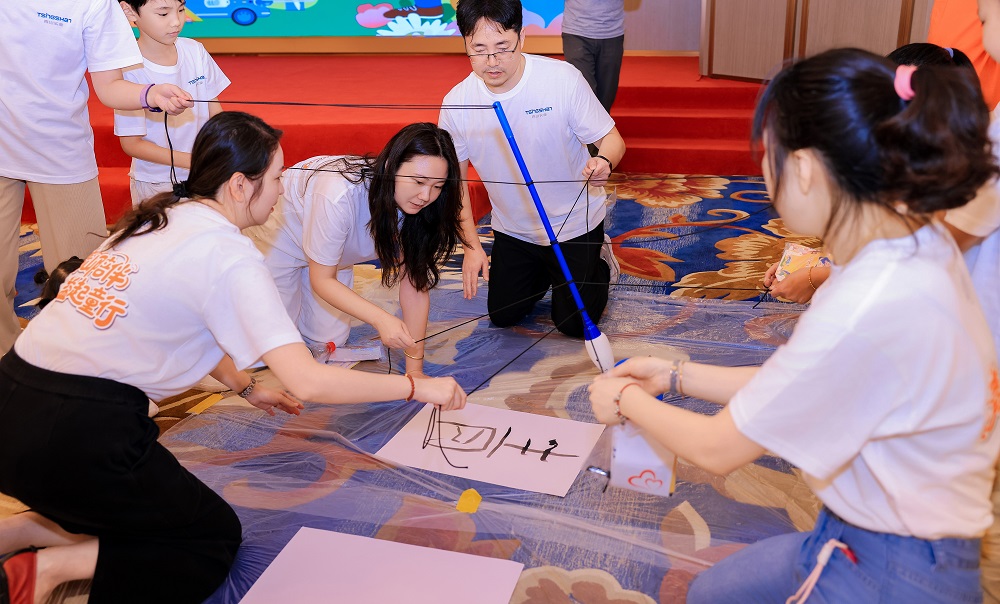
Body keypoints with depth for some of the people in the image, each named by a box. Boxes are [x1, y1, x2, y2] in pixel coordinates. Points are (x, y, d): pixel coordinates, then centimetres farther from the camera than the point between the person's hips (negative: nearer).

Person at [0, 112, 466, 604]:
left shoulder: (159, 218, 10)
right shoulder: (230, 257, -16)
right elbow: (307, 382, -21)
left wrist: (247, 388, 27)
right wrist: (419, 387, -11)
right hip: (75, 434, -8)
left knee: (154, 510, 28)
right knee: (216, 538, 12)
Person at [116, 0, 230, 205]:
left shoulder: (195, 51, -4)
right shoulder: (131, 70, -18)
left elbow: (215, 112, 5)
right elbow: (132, 144, -15)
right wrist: (193, 161, -24)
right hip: (156, 185, -4)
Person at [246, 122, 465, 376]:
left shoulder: (413, 203, -27)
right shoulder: (339, 195, -44)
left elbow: (415, 283, -22)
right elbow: (321, 280, -31)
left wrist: (415, 368, -24)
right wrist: (381, 319, -47)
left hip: (332, 249, 5)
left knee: (329, 340, 9)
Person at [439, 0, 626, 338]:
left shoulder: (563, 77, -24)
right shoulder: (456, 103, -15)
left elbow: (611, 139, -16)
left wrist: (603, 162, -40)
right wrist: (471, 246, -9)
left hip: (574, 225, -3)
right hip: (512, 231, 3)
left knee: (574, 323, 2)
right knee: (502, 316, 12)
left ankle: (598, 260, 32)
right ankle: (544, 271, 41)